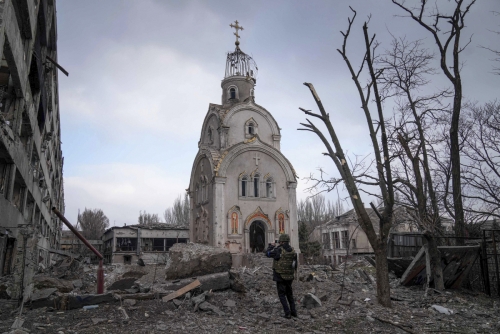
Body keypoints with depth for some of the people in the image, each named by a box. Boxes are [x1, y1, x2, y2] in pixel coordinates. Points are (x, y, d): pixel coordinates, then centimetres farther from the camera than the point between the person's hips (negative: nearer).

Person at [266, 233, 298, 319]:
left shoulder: (279, 250, -18)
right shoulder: (293, 251, -1)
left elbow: (268, 254, -4)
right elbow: (295, 264, 7)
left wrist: (271, 246, 13)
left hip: (280, 276, -5)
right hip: (289, 277, 5)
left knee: (282, 295, 5)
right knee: (289, 294, 20)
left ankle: (288, 313, 1)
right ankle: (293, 312, 22)